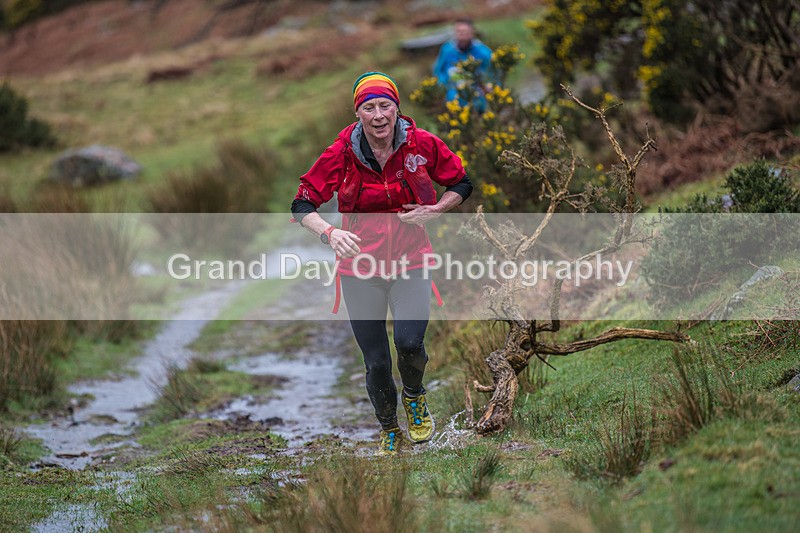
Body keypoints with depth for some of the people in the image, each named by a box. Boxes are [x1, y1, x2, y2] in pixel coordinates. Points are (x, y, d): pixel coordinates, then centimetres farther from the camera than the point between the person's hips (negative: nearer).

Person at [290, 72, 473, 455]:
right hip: (360, 268, 0)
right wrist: (329, 232, -26)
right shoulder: (341, 154, -10)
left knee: (410, 344, -21)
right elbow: (302, 205, -7)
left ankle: (414, 396, 15)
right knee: (376, 363, 2)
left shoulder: (422, 145, -7)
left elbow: (461, 184, 7)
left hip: (411, 262, 0)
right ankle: (390, 431, 31)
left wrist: (433, 211, -11)